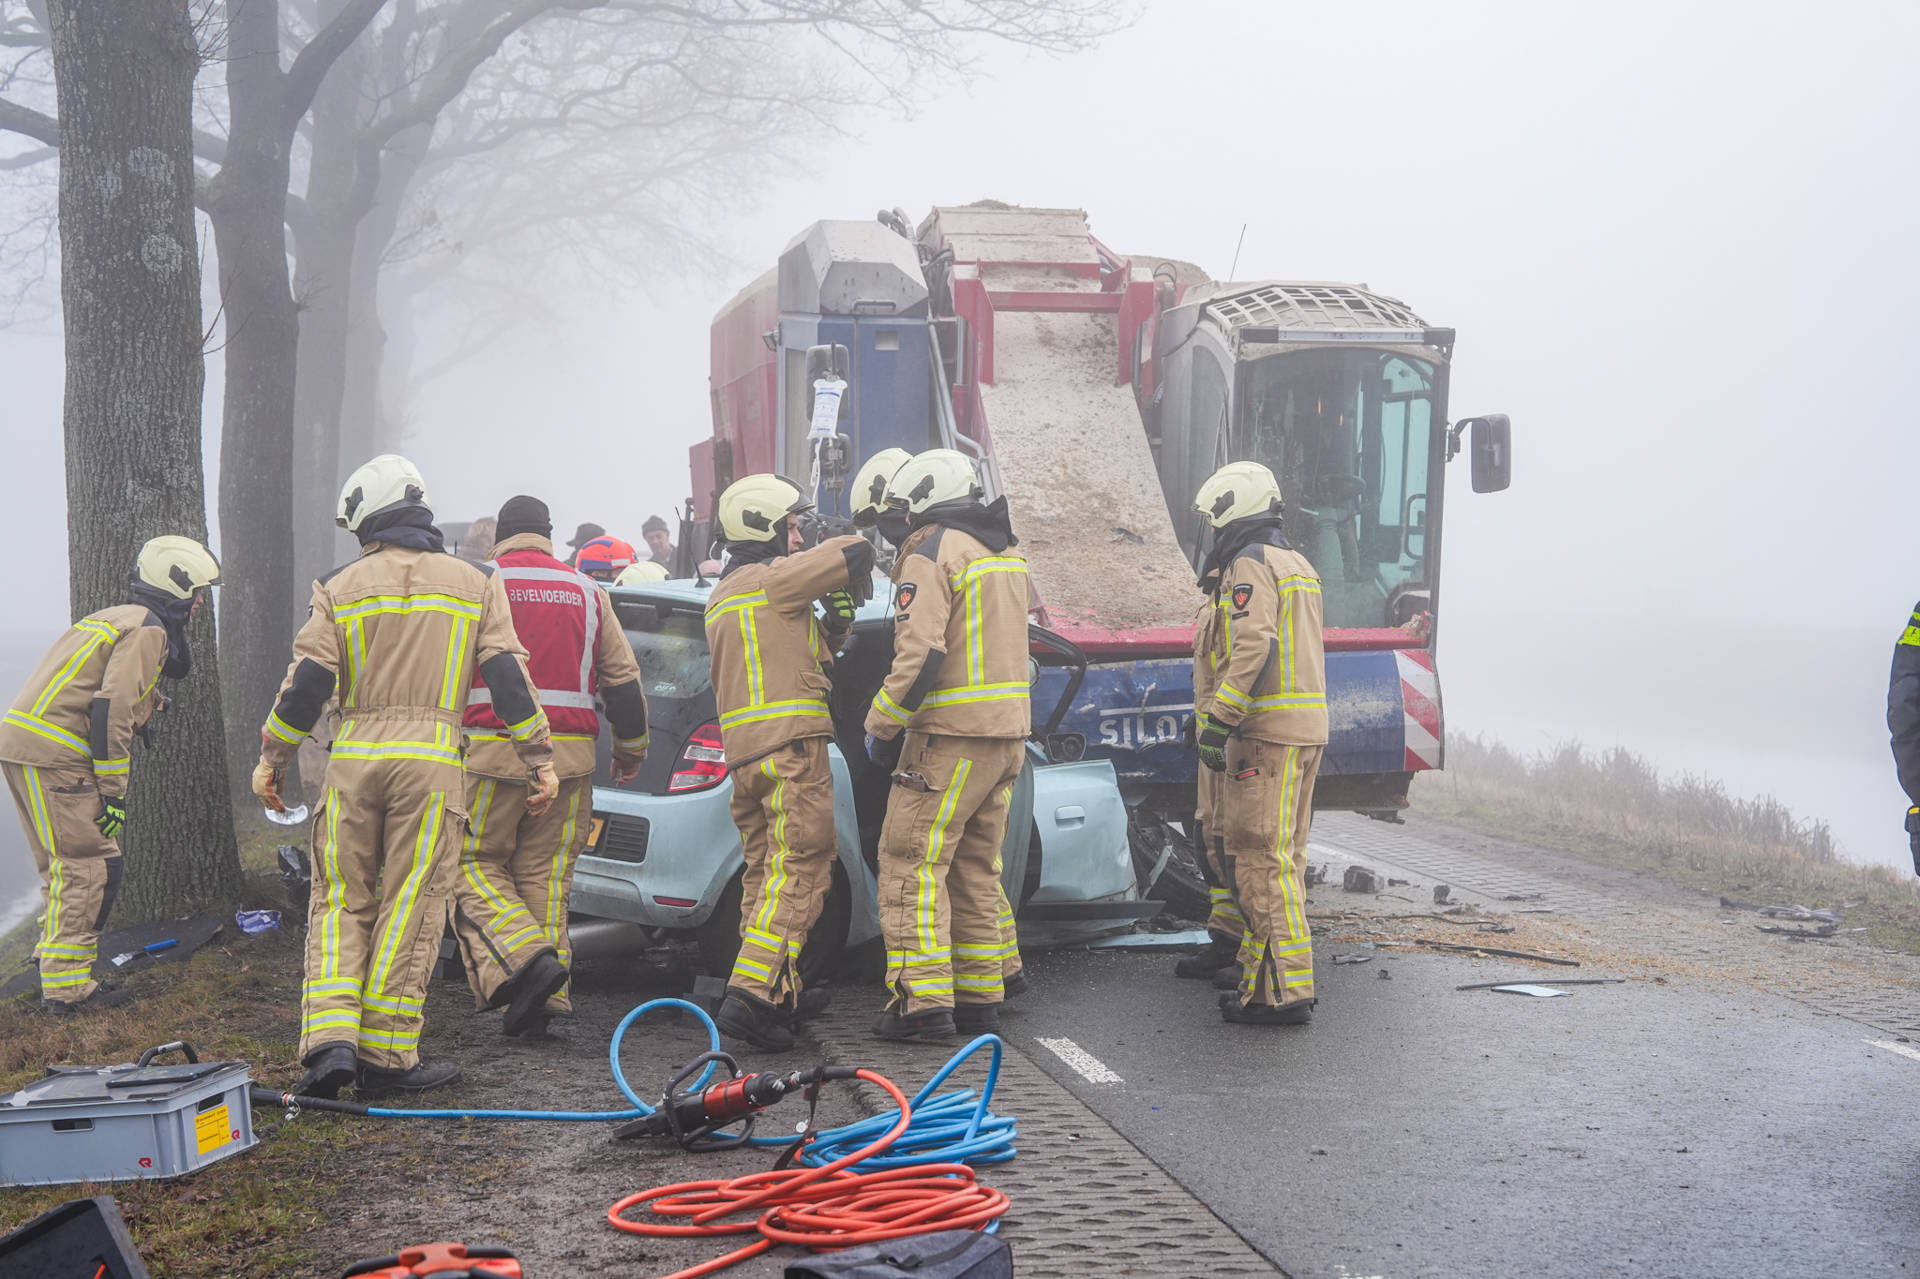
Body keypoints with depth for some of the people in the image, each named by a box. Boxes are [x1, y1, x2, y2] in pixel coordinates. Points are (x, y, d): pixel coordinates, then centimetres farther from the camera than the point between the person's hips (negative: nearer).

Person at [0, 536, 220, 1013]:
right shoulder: (147, 630, -8)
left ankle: (56, 969, 24)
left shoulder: (116, 618, 23)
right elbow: (112, 709, -17)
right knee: (91, 867, -6)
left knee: (64, 867, 17)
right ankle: (66, 986, -6)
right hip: (55, 755, -10)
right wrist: (114, 793, -16)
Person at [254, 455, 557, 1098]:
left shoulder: (340, 588, 5)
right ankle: (386, 1056, 3)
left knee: (341, 902, 10)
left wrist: (270, 760, 11)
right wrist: (541, 761, 7)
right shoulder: (475, 583, 7)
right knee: (410, 909, 2)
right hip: (431, 761, -1)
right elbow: (509, 678, 3)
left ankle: (330, 1039, -4)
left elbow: (306, 682, 1)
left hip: (353, 758, 1)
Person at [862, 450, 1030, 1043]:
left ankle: (924, 1001, -8)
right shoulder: (1007, 552, 17)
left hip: (950, 738, -9)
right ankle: (980, 998, 18)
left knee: (911, 866, -4)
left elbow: (921, 654, -20)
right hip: (1007, 733, 9)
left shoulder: (933, 553, -11)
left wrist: (881, 726, -12)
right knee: (977, 869, 15)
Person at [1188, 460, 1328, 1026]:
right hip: (1306, 729, 10)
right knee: (1283, 857, 14)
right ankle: (1282, 979, 21)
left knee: (1261, 859, -9)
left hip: (1263, 731, -10)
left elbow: (1254, 647, -22)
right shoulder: (1298, 566, 21)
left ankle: (1282, 992, -10)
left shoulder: (1249, 565, -9)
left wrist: (1218, 722, -22)